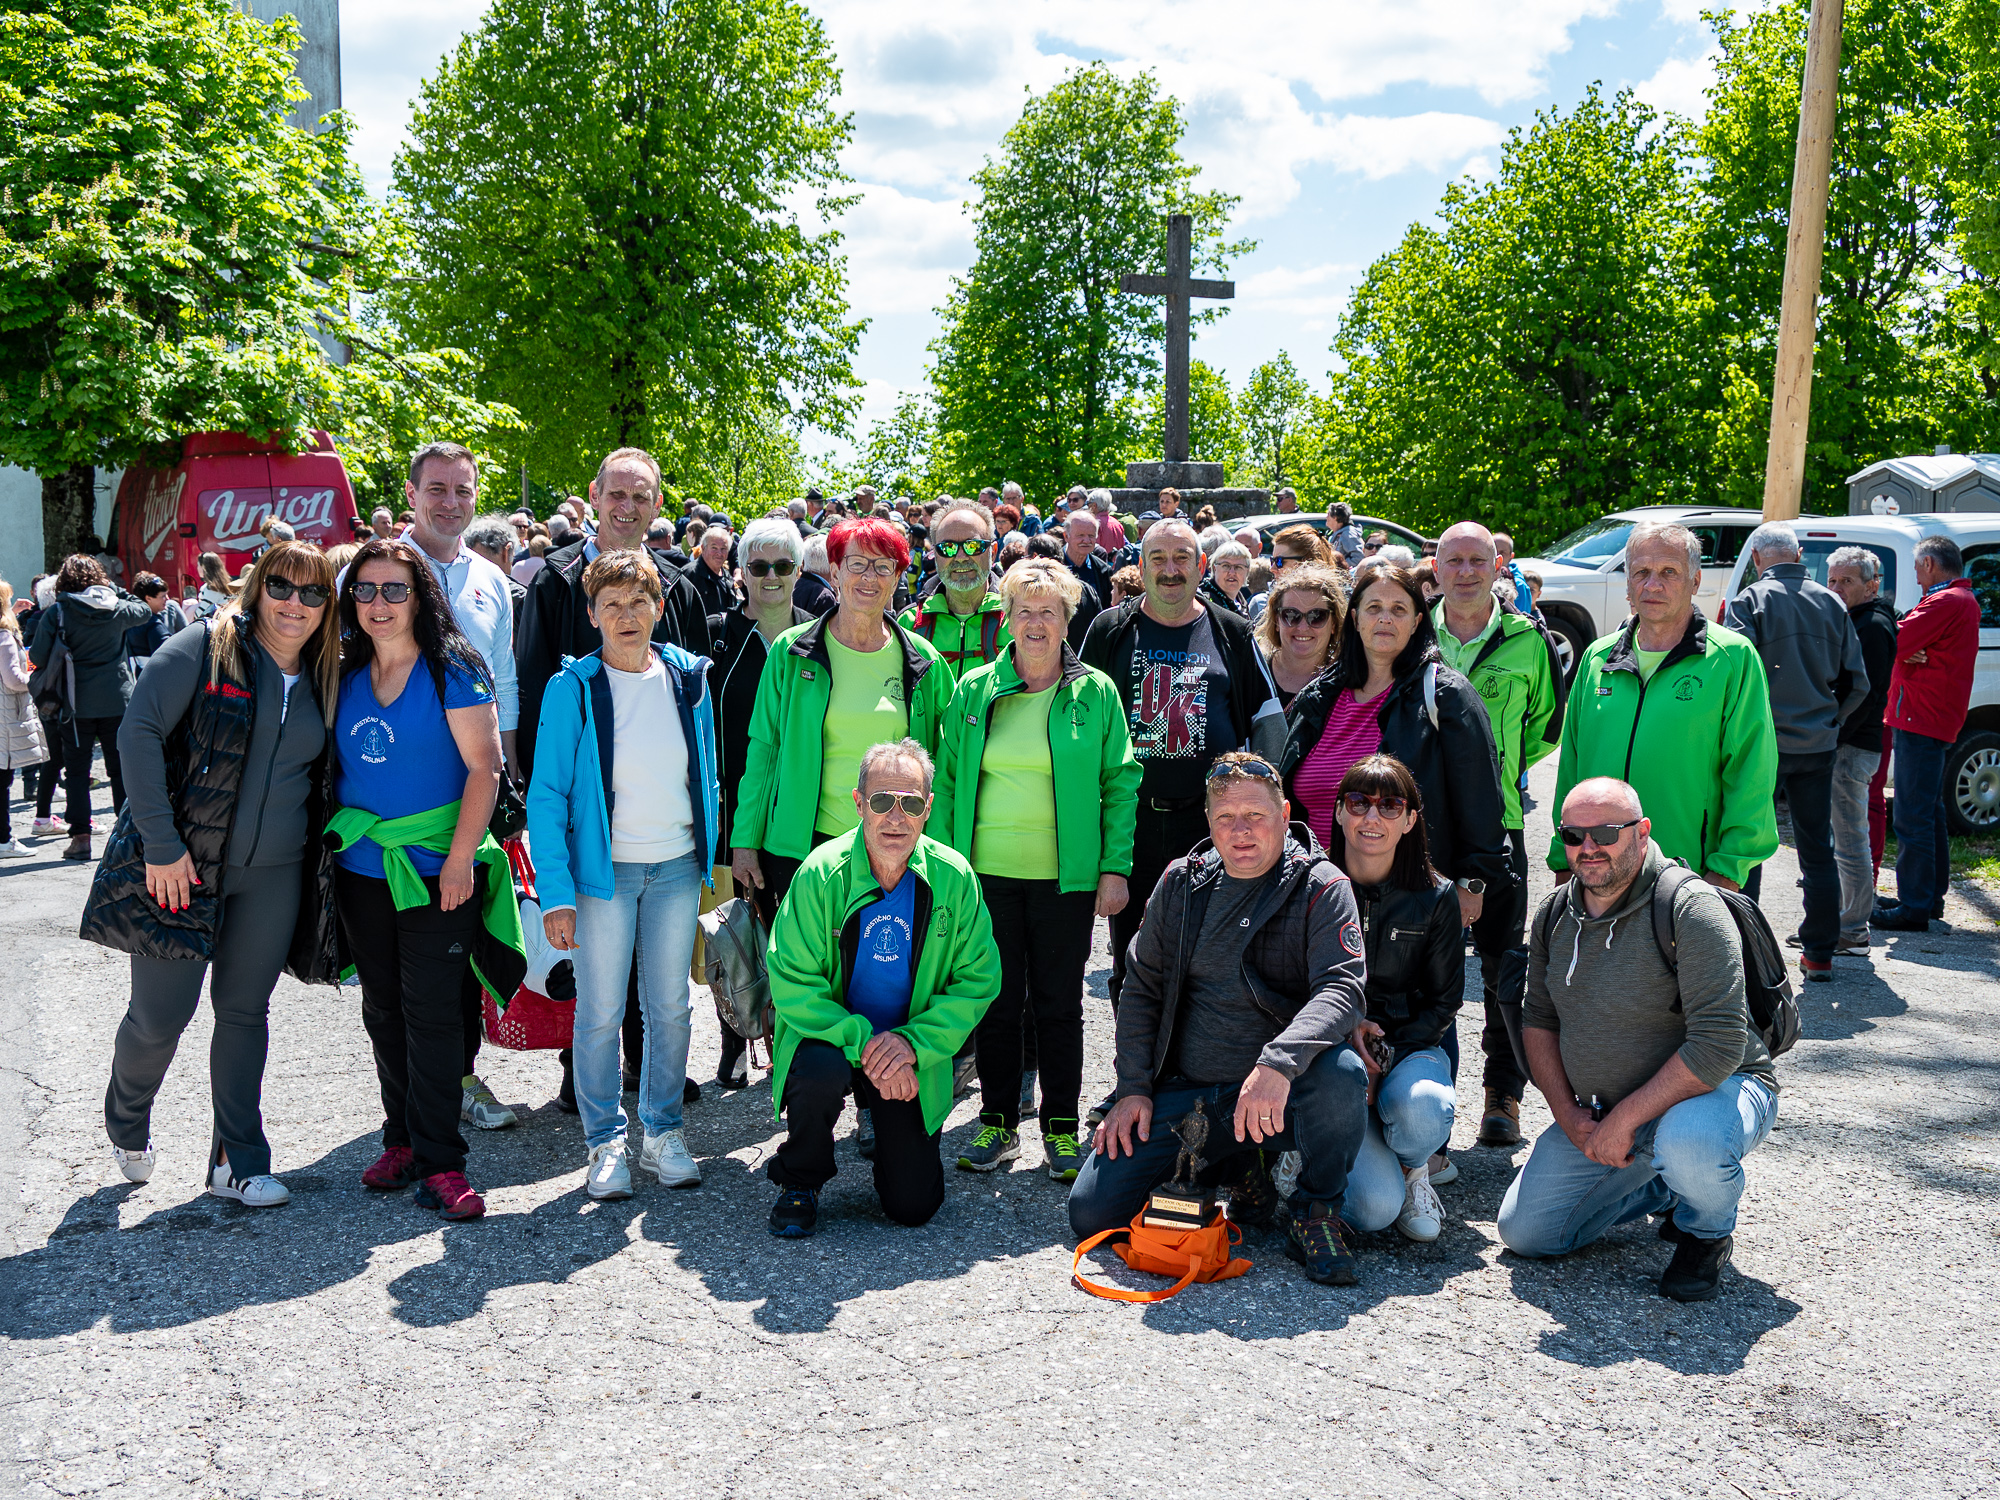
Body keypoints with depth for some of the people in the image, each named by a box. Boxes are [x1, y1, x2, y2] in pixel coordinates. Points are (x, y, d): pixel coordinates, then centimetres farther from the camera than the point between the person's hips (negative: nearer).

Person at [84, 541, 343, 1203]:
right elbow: (138, 733, -12)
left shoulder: (323, 679, 8)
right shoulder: (205, 647, -7)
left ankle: (237, 1159, 19)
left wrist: (322, 850, 7)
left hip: (272, 875, 4)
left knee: (246, 1011, 9)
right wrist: (161, 843, -17)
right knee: (160, 1013, 1)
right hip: (180, 862, -4)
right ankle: (126, 1125, 32)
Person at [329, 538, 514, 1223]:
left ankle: (439, 1164, 1)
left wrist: (461, 858, -16)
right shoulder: (348, 676, 9)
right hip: (361, 868, 6)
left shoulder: (451, 670, -7)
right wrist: (333, 842, 10)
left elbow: (484, 767, -11)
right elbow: (337, 767, 18)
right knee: (383, 1009, 11)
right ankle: (402, 1140, 24)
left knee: (431, 1010, -5)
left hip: (436, 867, -5)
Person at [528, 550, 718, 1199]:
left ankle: (663, 1131, 26)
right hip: (602, 869, -3)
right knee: (600, 1012, 4)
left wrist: (713, 859, 8)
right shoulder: (573, 689, -6)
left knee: (670, 1007, 10)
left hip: (676, 868, 3)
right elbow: (547, 794, -7)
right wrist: (555, 893, -14)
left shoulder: (691, 679, 4)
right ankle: (605, 1140, 20)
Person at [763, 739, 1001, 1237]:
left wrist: (913, 1043, -20)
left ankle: (888, 1123, 32)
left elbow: (977, 981, -7)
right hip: (830, 1035, -2)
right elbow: (793, 985, -17)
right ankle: (799, 1182, -5)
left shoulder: (954, 877, -11)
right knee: (821, 1073, -37)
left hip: (915, 1052, 2)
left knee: (913, 1205, -3)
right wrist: (863, 1043, -28)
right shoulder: (821, 874, -17)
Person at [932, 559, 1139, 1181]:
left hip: (1066, 876, -1)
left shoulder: (1095, 692, 2)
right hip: (988, 871, 1)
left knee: (1059, 1003, 6)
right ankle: (999, 1122, 22)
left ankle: (1061, 1127, 20)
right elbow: (948, 780, 9)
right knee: (997, 999, 8)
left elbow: (1119, 782, 2)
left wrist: (1115, 868, -5)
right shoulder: (974, 690, 6)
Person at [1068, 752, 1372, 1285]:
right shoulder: (1180, 883, 7)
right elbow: (1141, 987, 13)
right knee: (1091, 1214, -8)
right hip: (1183, 1093, 4)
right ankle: (1234, 1168, 16)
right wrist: (1134, 1089, 3)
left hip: (1278, 1098, -4)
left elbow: (1343, 989, -20)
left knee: (1341, 1073, -37)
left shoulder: (1322, 888, -6)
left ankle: (1315, 1213, -8)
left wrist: (1277, 1062, -38)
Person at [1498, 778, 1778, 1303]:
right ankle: (1664, 1189, 22)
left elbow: (1717, 1047, -28)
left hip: (1716, 1087, -6)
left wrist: (1625, 1120, -27)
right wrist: (1567, 1112, -4)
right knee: (1524, 1231, -2)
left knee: (1685, 1142, -41)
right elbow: (1538, 1018, 10)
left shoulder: (1690, 910, -23)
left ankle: (1708, 1228, -3)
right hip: (1605, 1114, 6)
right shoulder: (1555, 915, 0)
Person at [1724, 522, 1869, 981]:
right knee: (1818, 850, 11)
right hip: (1819, 745, 4)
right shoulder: (1830, 603, 7)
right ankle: (1820, 954, 16)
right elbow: (1857, 684, 9)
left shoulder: (1750, 602, -8)